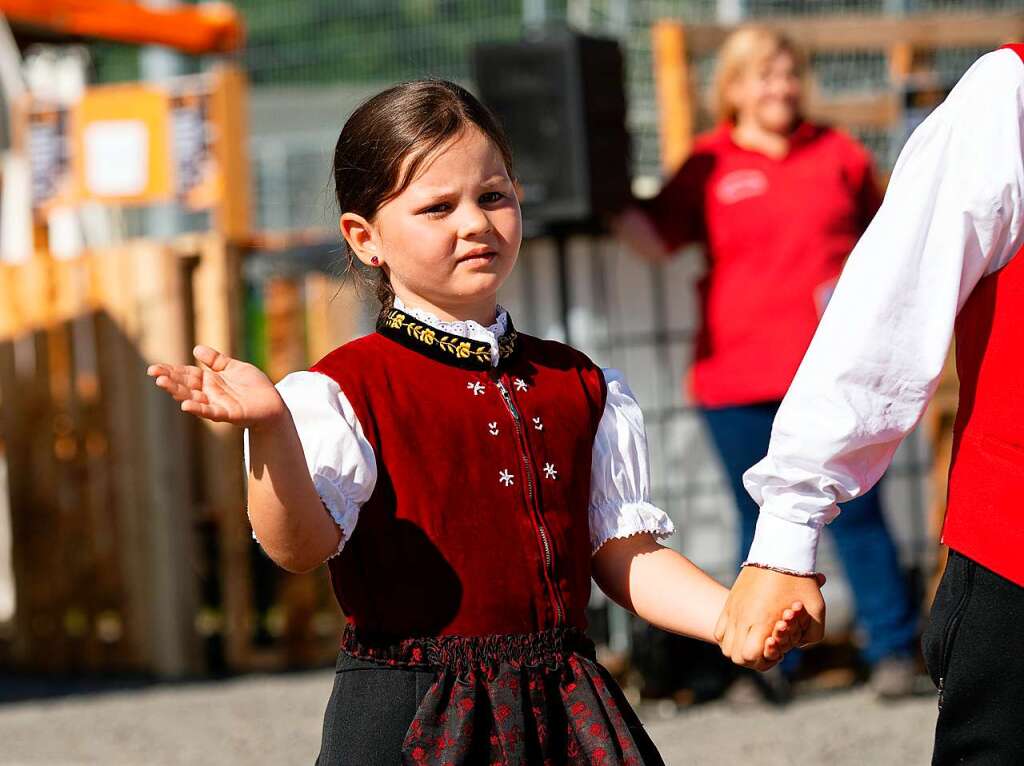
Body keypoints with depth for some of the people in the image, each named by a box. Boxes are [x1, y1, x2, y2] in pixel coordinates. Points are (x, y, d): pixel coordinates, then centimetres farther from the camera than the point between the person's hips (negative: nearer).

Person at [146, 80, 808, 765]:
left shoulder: (579, 387, 12)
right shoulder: (347, 391, -5)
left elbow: (624, 554, 12)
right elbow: (301, 546, -19)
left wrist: (734, 616, -4)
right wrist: (270, 431, -37)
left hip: (562, 709, 5)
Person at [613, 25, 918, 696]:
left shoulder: (839, 154, 10)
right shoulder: (709, 167, 7)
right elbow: (656, 237, -1)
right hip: (741, 381, 0)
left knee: (856, 514, -1)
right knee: (764, 525, 4)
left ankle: (894, 649, 6)